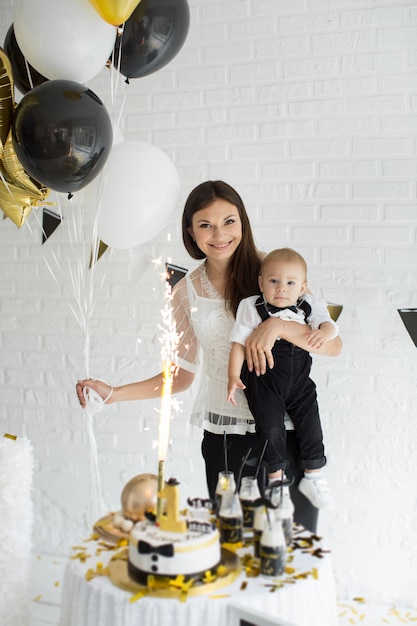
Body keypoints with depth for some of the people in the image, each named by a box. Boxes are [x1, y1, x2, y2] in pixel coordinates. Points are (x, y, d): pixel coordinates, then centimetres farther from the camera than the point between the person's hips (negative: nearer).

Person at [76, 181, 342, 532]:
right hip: (225, 439, 2)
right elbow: (182, 375, 10)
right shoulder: (187, 292, 4)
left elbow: (333, 345, -8)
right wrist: (113, 394, 2)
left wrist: (278, 326, -24)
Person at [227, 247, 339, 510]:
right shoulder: (251, 308, -10)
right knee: (271, 427, -7)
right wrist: (234, 376, -13)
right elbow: (239, 342, -7)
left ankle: (313, 477, 21)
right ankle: (276, 478, 15)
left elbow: (328, 323, -9)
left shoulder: (307, 306, -3)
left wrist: (324, 332, -33)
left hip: (299, 382, 3)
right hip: (263, 383, -3)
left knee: (310, 424, 4)